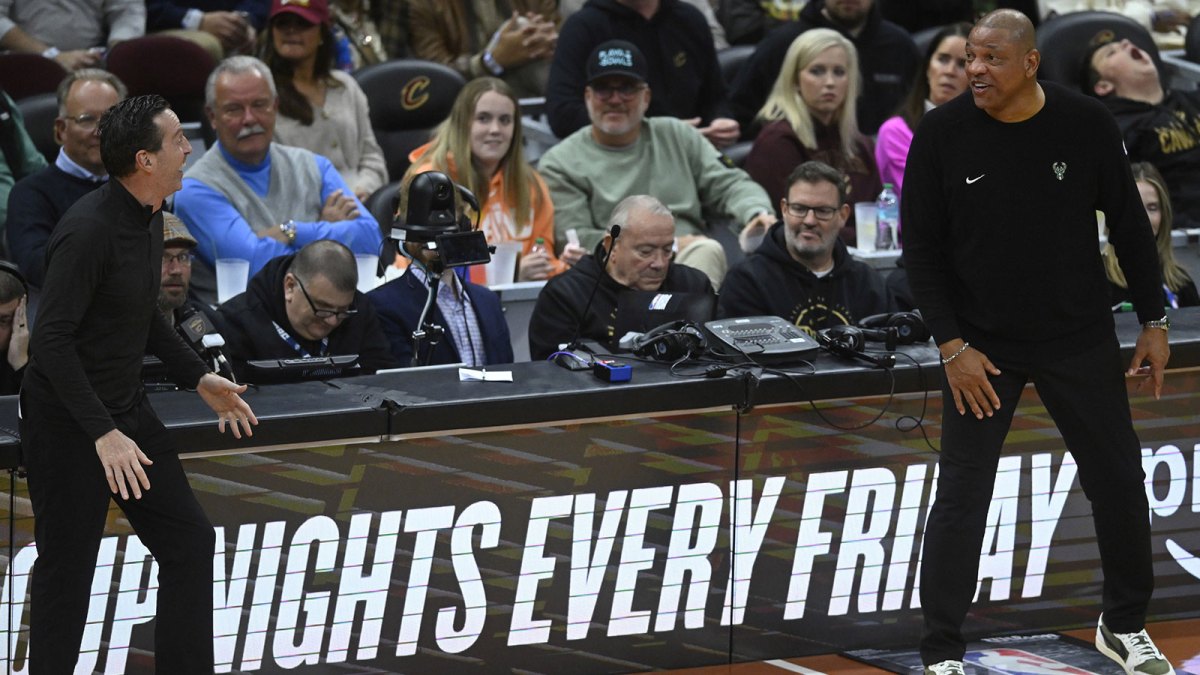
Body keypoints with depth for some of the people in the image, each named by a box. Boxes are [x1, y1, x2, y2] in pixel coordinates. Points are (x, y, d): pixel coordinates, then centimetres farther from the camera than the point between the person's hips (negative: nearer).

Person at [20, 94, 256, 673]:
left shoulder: (147, 218, 5)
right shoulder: (90, 229, -24)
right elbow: (53, 341, -26)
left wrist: (199, 379, 15)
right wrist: (103, 435, -29)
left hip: (125, 409, 9)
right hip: (68, 423, -9)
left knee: (188, 539, 6)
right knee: (67, 571, 1)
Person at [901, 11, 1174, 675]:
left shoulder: (1085, 124, -10)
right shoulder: (941, 134, -12)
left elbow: (1129, 225, 1)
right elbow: (921, 248, -6)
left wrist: (1153, 322, 3)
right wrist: (952, 346, -11)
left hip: (1081, 340, 2)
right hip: (981, 346, -2)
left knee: (1119, 481, 9)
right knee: (961, 495, -3)